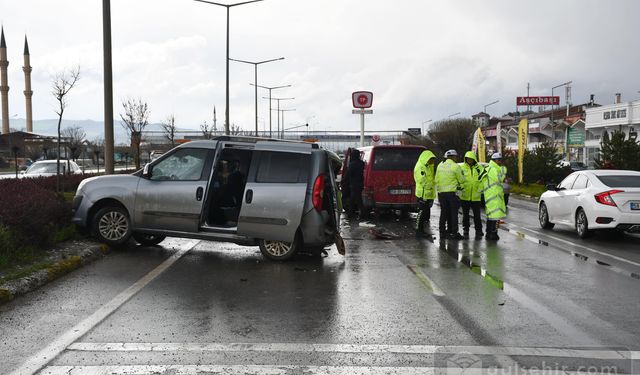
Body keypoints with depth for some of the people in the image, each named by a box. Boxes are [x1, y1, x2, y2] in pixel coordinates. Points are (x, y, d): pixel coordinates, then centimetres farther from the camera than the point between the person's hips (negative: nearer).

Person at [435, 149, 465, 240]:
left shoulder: (440, 166, 7)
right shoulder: (455, 166, -9)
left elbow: (436, 180, 10)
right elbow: (461, 180, -2)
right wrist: (460, 186, 17)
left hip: (442, 192, 5)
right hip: (452, 192, -5)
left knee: (444, 213, 11)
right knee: (453, 213, 1)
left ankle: (442, 232, 13)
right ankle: (454, 233, 1)